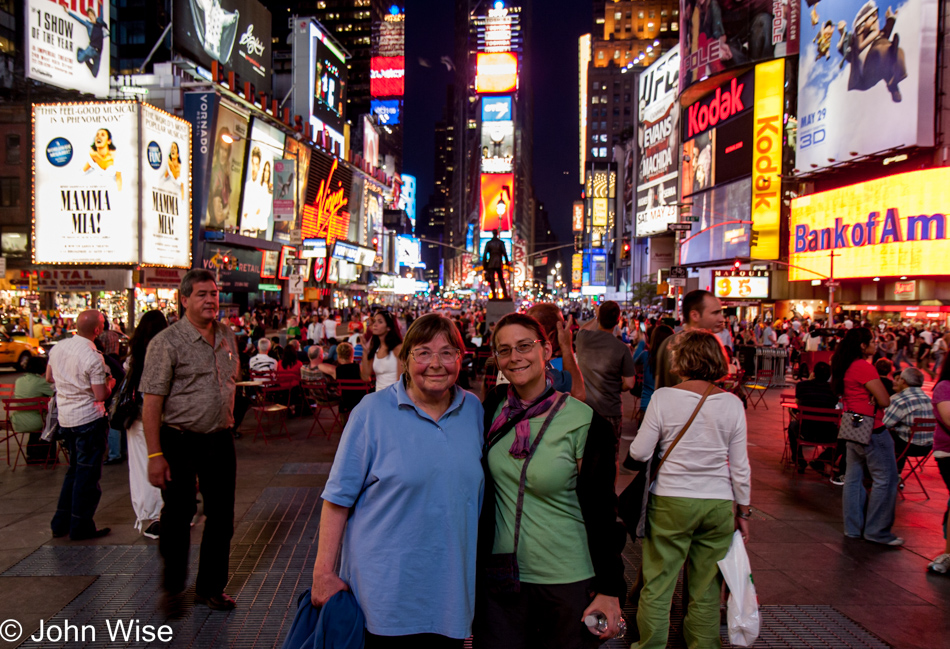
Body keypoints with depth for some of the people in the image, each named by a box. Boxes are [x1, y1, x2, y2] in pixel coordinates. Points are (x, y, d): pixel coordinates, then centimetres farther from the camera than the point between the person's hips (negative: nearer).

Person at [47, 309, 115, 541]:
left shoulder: (57, 348, 1)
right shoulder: (93, 358, -21)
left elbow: (49, 377, 16)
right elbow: (101, 395, -19)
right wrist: (110, 383, 1)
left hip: (65, 418, 8)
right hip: (89, 419, -7)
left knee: (74, 469, 20)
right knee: (88, 474, 3)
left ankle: (61, 522, 26)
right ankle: (80, 527, 10)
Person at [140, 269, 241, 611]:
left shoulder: (227, 336, 7)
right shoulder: (167, 342, -11)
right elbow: (152, 402, -14)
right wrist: (155, 455, -17)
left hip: (220, 440, 5)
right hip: (180, 442, -5)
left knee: (221, 517, 11)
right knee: (177, 518, 6)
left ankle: (211, 587, 28)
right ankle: (172, 587, 29)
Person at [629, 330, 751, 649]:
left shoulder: (663, 397, -9)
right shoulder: (732, 403, -2)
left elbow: (639, 453, -6)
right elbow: (740, 466, 2)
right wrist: (743, 511, 13)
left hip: (670, 502, -2)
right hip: (719, 504, 2)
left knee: (657, 585, 10)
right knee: (706, 590, 14)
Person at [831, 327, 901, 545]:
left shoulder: (845, 367, 8)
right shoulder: (865, 367, -19)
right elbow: (885, 401, -19)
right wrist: (876, 397, 1)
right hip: (871, 430, -9)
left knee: (854, 477, 13)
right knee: (885, 479, 0)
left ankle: (853, 527, 20)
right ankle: (877, 531, 6)